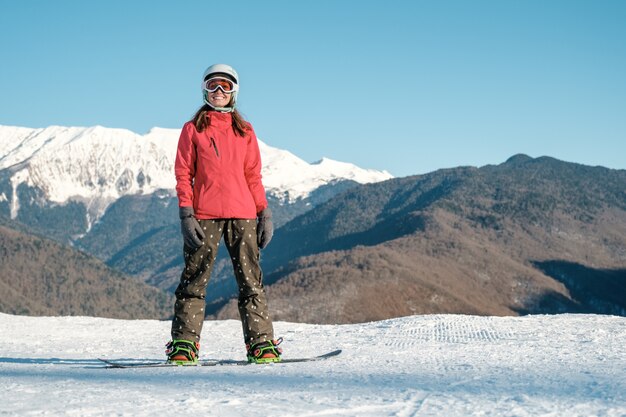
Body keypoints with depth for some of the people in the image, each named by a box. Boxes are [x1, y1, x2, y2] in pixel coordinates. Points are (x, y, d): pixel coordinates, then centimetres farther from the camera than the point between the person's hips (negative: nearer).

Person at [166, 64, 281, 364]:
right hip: (204, 215, -1)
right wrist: (185, 214, -6)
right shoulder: (192, 129, 10)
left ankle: (261, 343, 2)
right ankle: (184, 344, 0)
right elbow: (183, 173, 5)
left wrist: (265, 213, 6)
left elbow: (253, 176, 15)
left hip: (242, 214, 2)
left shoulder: (245, 131, 15)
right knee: (194, 279, -3)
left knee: (250, 279, -1)